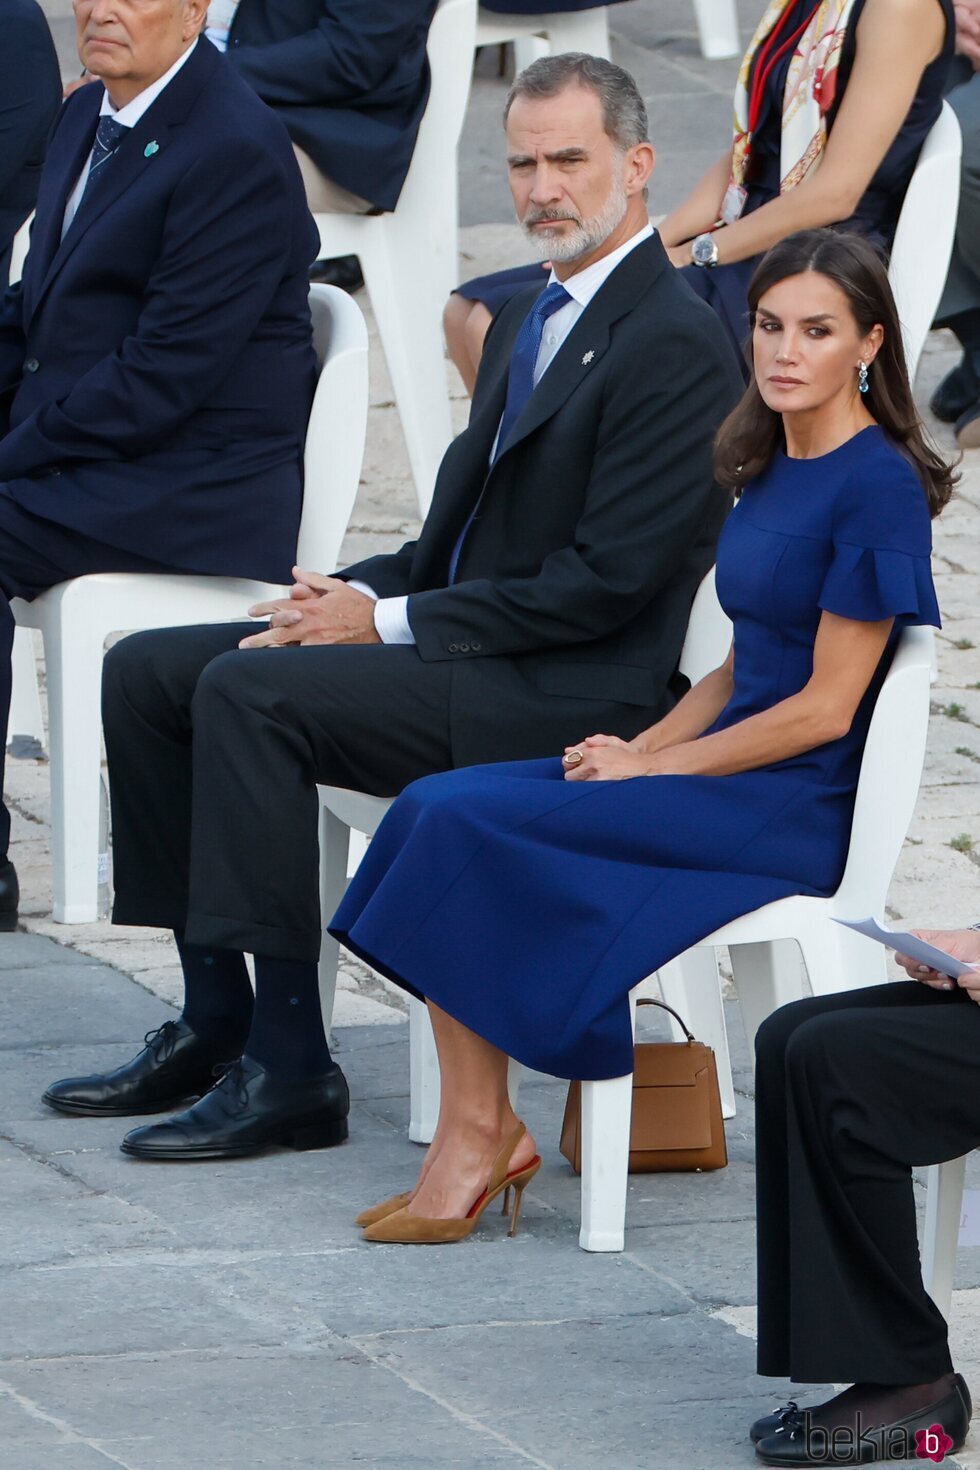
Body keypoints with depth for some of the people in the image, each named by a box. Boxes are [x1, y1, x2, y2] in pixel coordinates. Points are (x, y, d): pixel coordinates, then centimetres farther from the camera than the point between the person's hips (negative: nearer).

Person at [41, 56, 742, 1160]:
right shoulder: (527, 323, 17)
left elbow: (605, 580, -20)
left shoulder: (676, 347, -14)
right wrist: (365, 592, 1)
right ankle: (214, 1018, 4)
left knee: (249, 690, -26)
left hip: (568, 696, -10)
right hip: (464, 641, 10)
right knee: (147, 673, 3)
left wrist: (392, 621, -17)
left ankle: (290, 1070, -24)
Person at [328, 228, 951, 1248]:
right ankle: (488, 1132, -14)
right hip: (732, 771, 9)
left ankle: (479, 1138, -11)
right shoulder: (773, 468, 13)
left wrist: (650, 768, -11)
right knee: (436, 807, -11)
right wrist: (636, 745, 1)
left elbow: (825, 708, -16)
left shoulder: (877, 487, -14)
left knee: (466, 823, -20)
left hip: (798, 809, -9)